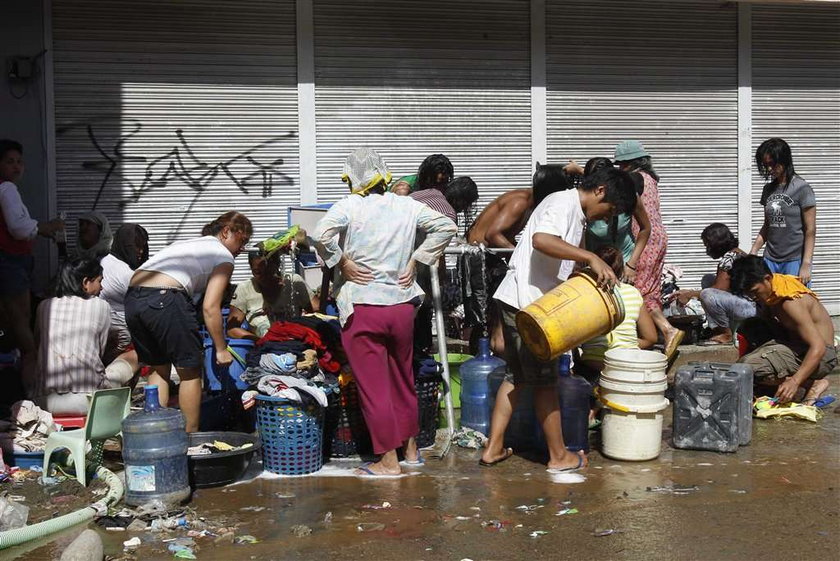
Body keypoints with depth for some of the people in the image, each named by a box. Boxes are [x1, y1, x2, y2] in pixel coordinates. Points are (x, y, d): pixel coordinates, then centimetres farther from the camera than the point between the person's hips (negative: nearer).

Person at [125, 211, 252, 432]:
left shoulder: (186, 244, 32)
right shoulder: (224, 257, 9)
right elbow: (209, 308, -2)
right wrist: (221, 349, 5)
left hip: (132, 297, 8)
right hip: (165, 298, -7)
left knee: (159, 368, 20)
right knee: (190, 370, 8)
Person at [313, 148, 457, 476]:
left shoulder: (349, 206, -8)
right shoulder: (406, 206, 4)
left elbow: (321, 234, -25)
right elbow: (446, 226, 6)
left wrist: (342, 262, -10)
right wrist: (415, 261, 6)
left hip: (362, 310, -4)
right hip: (402, 305, 4)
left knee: (373, 387, 4)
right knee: (403, 379, 20)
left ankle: (388, 460, 8)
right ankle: (410, 449, 32)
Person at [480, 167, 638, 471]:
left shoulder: (576, 215, 19)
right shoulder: (563, 203, -12)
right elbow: (541, 240, -32)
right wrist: (592, 258, -32)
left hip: (518, 302, 10)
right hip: (528, 301, -10)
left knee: (517, 376, 15)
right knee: (545, 380, 1)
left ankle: (494, 447, 19)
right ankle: (558, 455, 12)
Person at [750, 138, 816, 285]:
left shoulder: (802, 188, -6)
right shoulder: (768, 189, 11)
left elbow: (810, 230, -7)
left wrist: (806, 265, -13)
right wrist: (753, 252, 7)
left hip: (794, 261, -5)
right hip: (770, 260, 5)